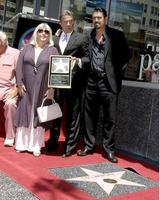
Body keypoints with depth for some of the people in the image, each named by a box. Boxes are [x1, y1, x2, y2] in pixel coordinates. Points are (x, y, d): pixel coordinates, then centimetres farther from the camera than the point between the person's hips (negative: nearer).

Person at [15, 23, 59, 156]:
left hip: (43, 90, -2)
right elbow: (19, 66, 5)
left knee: (38, 116, 3)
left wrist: (52, 88, -11)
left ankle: (36, 145, 12)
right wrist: (19, 83, -4)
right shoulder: (27, 48, 10)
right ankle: (22, 143, 16)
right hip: (26, 88, 2)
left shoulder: (53, 50, 4)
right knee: (24, 114, 6)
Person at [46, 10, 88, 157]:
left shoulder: (80, 38, 2)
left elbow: (88, 57, 0)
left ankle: (69, 146, 14)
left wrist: (78, 61, -16)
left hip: (73, 82, -3)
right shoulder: (55, 38, 13)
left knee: (72, 116, 4)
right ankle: (52, 143, 26)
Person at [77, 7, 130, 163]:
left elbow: (125, 55, 4)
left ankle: (109, 149, 15)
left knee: (110, 118, 2)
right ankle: (88, 146, 23)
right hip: (91, 80, 3)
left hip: (108, 81, -3)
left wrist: (115, 69, -3)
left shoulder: (116, 35, -2)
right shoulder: (88, 35, 7)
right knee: (89, 116, 10)